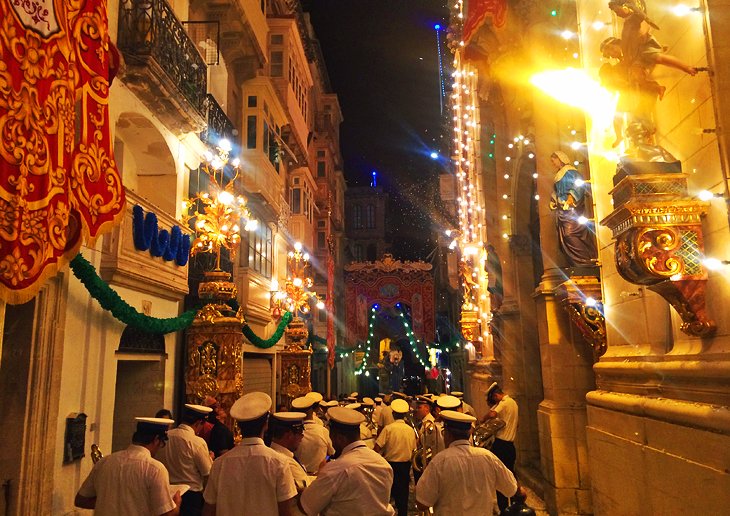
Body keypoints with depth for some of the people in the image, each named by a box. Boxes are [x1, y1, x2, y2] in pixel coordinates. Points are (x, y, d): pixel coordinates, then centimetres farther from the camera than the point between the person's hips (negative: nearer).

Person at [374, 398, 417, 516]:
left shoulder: (388, 428, -14)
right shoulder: (410, 430, -3)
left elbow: (377, 448, -18)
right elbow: (413, 450, 5)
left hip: (390, 464, -3)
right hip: (405, 465, 3)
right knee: (403, 494, 14)